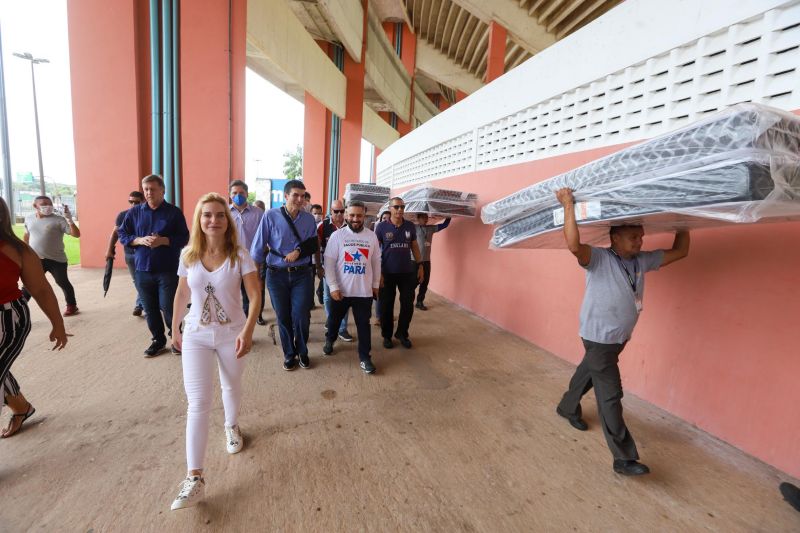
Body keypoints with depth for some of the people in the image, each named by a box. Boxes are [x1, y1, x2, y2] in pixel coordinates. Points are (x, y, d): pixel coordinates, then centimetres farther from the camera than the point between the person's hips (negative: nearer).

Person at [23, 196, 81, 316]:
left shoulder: (59, 220, -11)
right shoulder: (29, 219, 6)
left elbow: (76, 234, -20)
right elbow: (27, 235, 23)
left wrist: (69, 220, -30)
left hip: (56, 259, -4)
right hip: (35, 259, 4)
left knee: (63, 283, 8)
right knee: (28, 285, 5)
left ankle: (72, 306, 22)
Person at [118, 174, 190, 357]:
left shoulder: (174, 212, -2)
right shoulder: (134, 212, 7)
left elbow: (184, 238, -4)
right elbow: (122, 235, 9)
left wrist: (163, 241, -19)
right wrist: (140, 240, -10)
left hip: (168, 270, -4)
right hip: (143, 269, 4)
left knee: (168, 307, -3)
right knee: (150, 309, 11)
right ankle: (158, 340, 26)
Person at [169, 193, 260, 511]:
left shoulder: (240, 256, -12)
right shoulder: (188, 255, -3)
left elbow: (255, 295, -18)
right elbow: (181, 294, 8)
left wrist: (248, 331, -29)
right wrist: (175, 329, 13)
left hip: (232, 334, -1)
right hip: (196, 335, 1)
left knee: (231, 388, 20)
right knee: (197, 403, -2)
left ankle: (232, 427, 51)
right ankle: (195, 477, 6)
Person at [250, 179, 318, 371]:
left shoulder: (309, 218, -3)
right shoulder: (270, 216, -9)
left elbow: (314, 245, 6)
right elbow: (258, 247, -6)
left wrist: (299, 251, -12)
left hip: (302, 274, 1)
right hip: (276, 275, 0)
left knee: (301, 317, -1)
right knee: (283, 317, 11)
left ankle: (302, 352, 26)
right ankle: (289, 354, 32)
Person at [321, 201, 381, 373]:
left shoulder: (372, 236, 1)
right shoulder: (337, 235, -7)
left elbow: (376, 261, 8)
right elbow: (329, 262, -8)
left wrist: (376, 284, 10)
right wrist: (333, 287, -14)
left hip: (364, 291, 1)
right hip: (340, 290, 0)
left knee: (363, 324, 7)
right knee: (334, 319, 20)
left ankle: (364, 357, 21)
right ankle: (329, 341, 48)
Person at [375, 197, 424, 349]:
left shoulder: (410, 226, 3)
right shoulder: (381, 227, -5)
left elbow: (415, 247, 12)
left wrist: (420, 266, 7)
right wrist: (378, 272, -10)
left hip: (407, 273, 3)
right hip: (387, 273, -2)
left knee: (408, 305, 7)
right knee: (386, 306, 7)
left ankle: (402, 334, 26)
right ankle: (387, 336, 25)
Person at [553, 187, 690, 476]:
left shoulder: (642, 261, 3)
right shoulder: (598, 260, -20)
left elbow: (679, 251, 11)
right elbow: (574, 245, -40)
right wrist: (569, 206, -35)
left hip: (620, 338, 8)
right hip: (598, 338, -8)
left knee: (589, 373, 26)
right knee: (611, 396, -3)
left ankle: (568, 407, 50)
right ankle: (624, 458, 7)